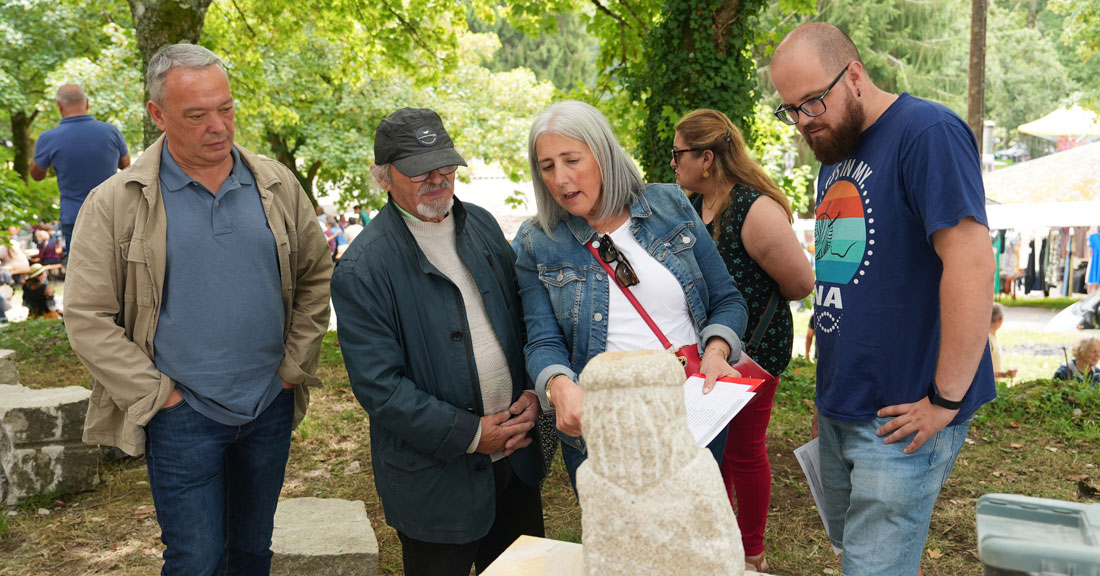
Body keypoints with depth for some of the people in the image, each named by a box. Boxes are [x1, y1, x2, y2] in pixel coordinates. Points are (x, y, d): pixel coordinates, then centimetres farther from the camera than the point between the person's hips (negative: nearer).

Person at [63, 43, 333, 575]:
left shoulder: (276, 185, 1)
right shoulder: (116, 202, -8)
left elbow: (316, 274, 9)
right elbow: (86, 316, -7)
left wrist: (296, 363, 3)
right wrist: (155, 393, -10)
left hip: (271, 407, 3)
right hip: (182, 415, -3)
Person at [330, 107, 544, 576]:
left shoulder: (482, 225, 4)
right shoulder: (361, 270, -16)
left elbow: (521, 320, 11)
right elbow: (378, 385, -18)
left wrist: (532, 392, -4)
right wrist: (469, 434, -17)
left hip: (516, 460, 6)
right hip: (436, 479, -6)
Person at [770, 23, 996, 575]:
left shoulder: (928, 132, -14)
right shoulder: (834, 153, 13)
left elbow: (971, 262, -22)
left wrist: (947, 400, -20)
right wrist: (831, 379, 13)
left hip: (900, 416, -8)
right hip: (836, 407, 8)